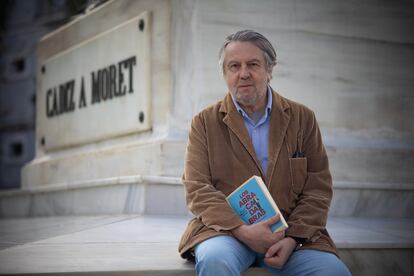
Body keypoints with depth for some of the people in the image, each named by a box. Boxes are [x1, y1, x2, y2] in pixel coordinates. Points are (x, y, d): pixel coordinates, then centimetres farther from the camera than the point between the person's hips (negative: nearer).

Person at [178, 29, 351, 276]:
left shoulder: (302, 118, 13)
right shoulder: (205, 122, 9)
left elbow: (318, 188, 7)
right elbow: (198, 189, 0)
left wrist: (292, 238, -10)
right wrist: (242, 230, -16)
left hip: (291, 234, 2)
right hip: (227, 229, -1)